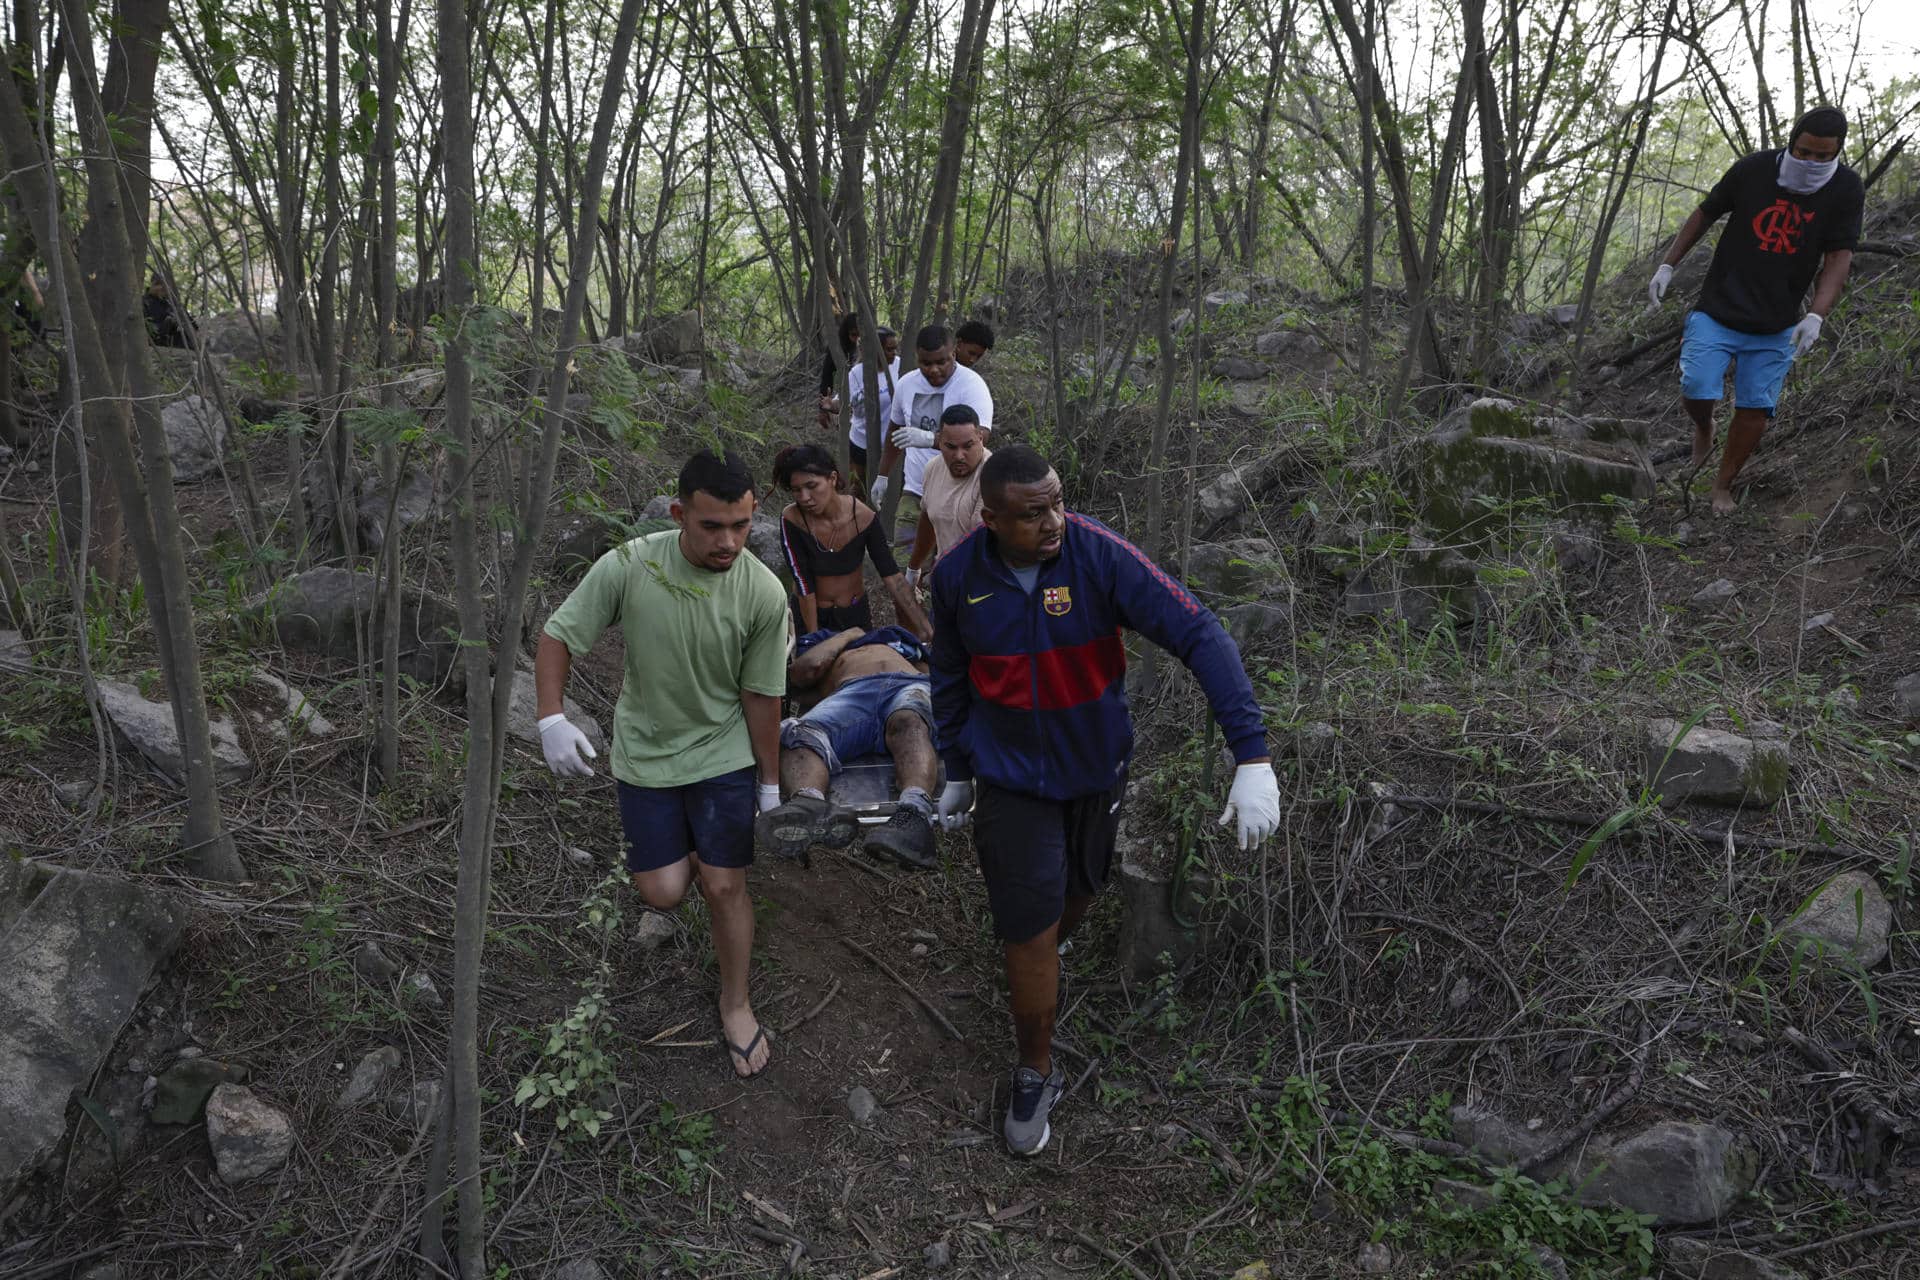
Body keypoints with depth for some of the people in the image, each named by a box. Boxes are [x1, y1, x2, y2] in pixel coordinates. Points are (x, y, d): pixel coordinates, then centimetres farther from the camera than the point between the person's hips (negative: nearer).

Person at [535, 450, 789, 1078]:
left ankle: (735, 1005, 26)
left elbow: (762, 695, -9)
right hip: (644, 751, 1)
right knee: (662, 892, 1)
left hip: (724, 753, -1)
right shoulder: (628, 566, -21)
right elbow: (558, 637, -10)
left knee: (724, 886, 1)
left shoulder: (763, 592, -20)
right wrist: (552, 719, -22)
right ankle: (688, 853, 39)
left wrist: (770, 784, -1)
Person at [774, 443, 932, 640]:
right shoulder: (792, 520, -24)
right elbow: (804, 584, -22)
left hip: (855, 612, 1)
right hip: (809, 614, -1)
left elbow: (893, 578, -20)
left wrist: (927, 630, -25)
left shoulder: (864, 517, -21)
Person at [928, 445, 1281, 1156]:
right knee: (1029, 934, 1)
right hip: (1011, 778, 0)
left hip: (1097, 766, 1)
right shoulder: (957, 577, -15)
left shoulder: (1100, 555, -25)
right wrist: (956, 771, 12)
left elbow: (1199, 635, -29)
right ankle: (1036, 1076, 25)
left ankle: (1044, 954, 60)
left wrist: (1252, 756, -37)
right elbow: (951, 678, 3)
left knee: (1077, 891, 24)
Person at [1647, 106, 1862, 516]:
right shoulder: (1753, 169, -7)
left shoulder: (1847, 190, -5)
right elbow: (1705, 214, 7)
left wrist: (1816, 316, -22)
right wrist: (1667, 266, 4)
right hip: (1718, 311, -1)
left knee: (1756, 408, 1)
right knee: (1696, 390, -16)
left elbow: (1839, 258, -8)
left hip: (1775, 327, 1)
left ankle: (1724, 485, 20)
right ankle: (1703, 429, 21)